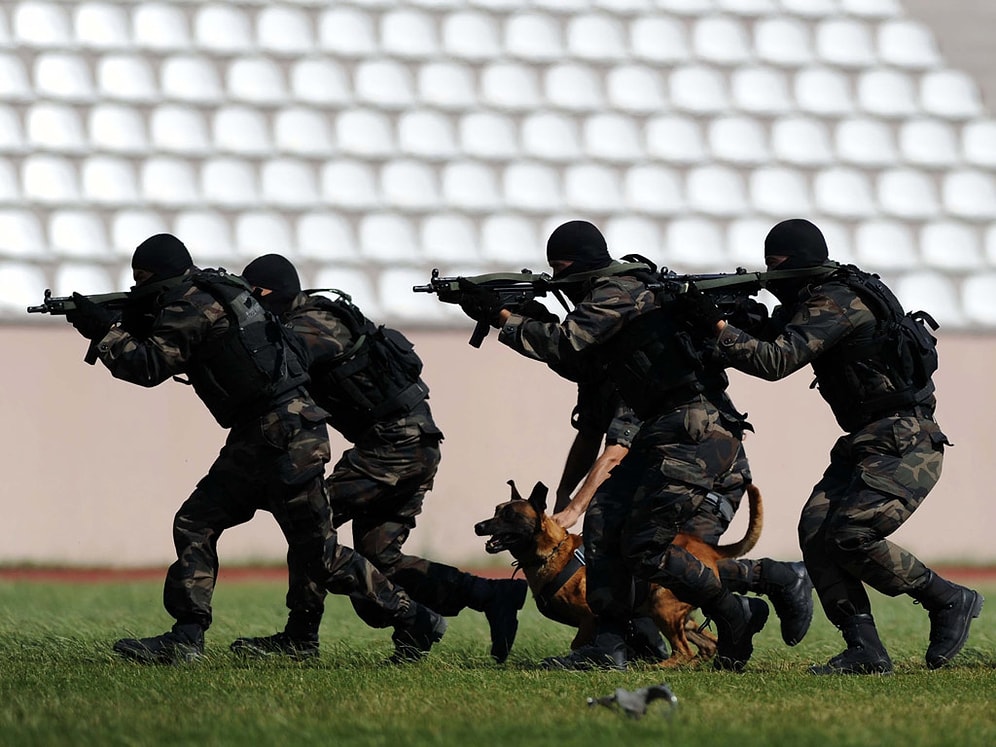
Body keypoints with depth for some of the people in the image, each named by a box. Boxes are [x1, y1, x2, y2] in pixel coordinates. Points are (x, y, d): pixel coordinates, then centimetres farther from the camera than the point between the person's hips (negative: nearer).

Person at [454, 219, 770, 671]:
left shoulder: (616, 292, -9)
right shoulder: (622, 291, 21)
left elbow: (564, 344, -18)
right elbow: (576, 360, 25)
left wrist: (501, 318, -7)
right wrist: (524, 318, 14)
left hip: (698, 432, -11)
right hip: (665, 431, 11)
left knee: (645, 547, -12)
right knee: (604, 518, 2)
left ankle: (736, 615, 3)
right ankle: (608, 648, 1)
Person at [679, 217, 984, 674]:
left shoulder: (837, 303, -17)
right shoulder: (812, 302, 14)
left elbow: (775, 361, -26)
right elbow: (768, 341, 20)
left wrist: (715, 325, -23)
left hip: (905, 446, -10)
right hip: (866, 444, 10)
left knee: (850, 536, -21)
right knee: (816, 529, -7)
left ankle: (949, 602, -1)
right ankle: (864, 651, -8)